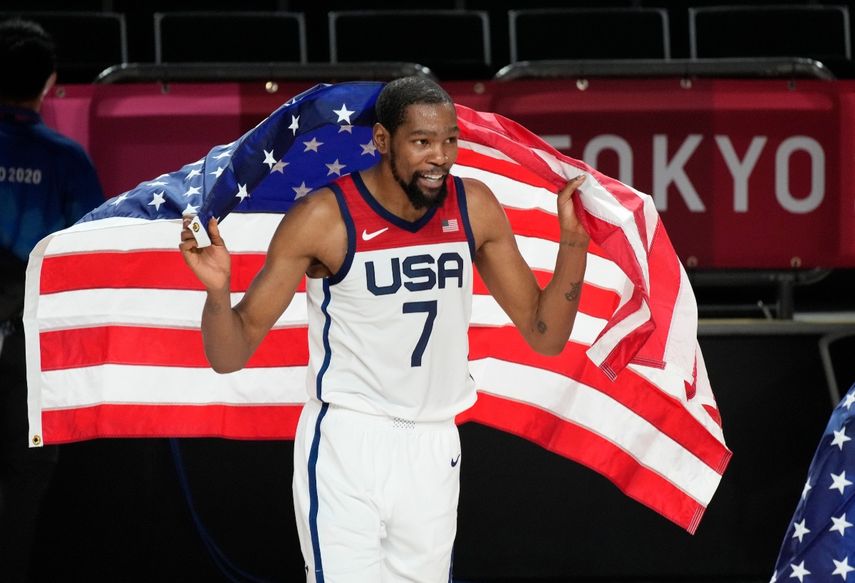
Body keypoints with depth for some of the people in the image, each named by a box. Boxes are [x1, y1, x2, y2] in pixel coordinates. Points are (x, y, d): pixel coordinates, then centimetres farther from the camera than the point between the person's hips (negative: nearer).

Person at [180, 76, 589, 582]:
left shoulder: (474, 208, -1)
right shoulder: (324, 218, -14)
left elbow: (545, 336, 6)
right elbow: (230, 356, -9)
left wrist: (574, 240, -8)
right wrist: (217, 293, -30)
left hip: (434, 447, 4)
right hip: (346, 444, -4)